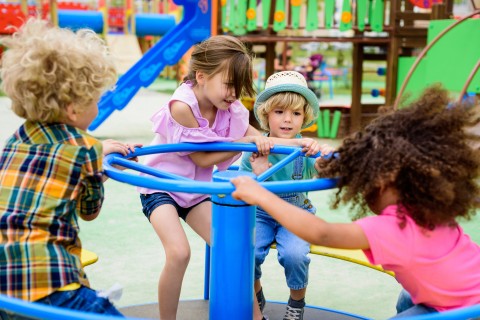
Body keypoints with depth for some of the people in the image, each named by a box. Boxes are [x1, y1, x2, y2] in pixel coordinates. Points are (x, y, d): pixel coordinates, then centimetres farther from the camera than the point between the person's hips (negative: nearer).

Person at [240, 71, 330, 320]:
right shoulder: (254, 150, -12)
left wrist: (324, 157, -54)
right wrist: (258, 174, -28)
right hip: (261, 214, 1)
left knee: (294, 253, -27)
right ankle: (255, 297, 10)